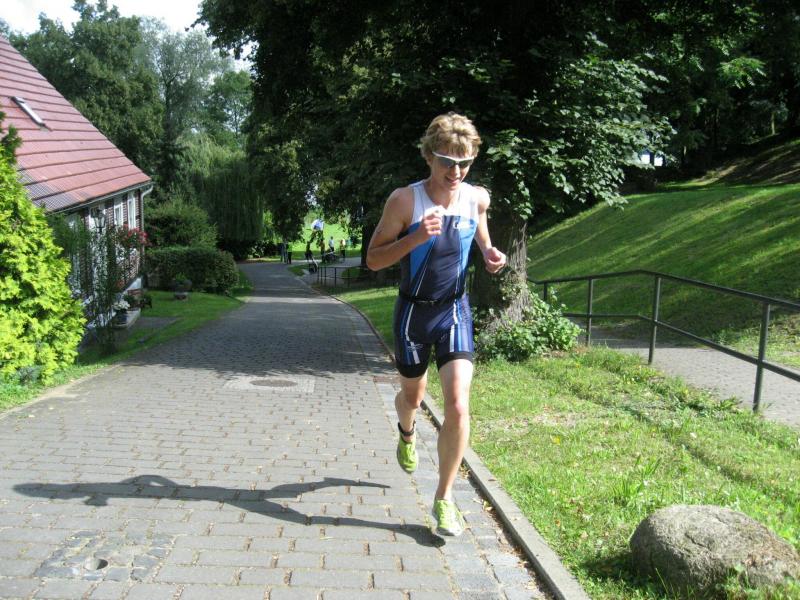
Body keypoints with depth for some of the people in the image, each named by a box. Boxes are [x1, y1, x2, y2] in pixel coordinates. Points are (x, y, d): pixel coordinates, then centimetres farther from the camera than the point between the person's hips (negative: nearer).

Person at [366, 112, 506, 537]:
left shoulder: (477, 198, -5)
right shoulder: (405, 200, -16)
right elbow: (373, 259, -13)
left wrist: (490, 255, -5)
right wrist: (417, 237, -28)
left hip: (455, 311, 1)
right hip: (413, 311, -1)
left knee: (458, 407, -12)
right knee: (413, 395, 19)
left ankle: (444, 498, 5)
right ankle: (406, 433, 58)